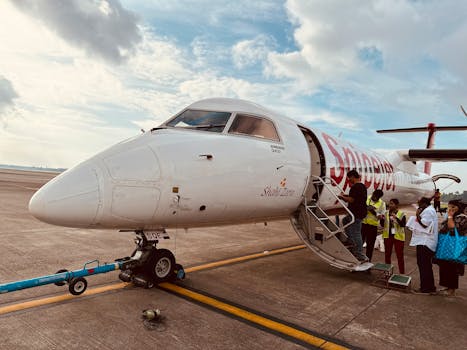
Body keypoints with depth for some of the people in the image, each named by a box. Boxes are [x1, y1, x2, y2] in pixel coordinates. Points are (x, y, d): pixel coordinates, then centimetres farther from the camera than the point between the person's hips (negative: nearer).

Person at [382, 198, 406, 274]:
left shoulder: (402, 214, -7)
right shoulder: (386, 213, 5)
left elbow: (403, 224, -20)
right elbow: (383, 225, 8)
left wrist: (396, 217, -32)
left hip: (398, 237, -4)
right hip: (388, 236, 4)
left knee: (400, 256, 0)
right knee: (387, 254, 12)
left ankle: (402, 273, 9)